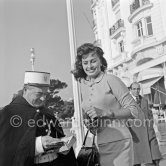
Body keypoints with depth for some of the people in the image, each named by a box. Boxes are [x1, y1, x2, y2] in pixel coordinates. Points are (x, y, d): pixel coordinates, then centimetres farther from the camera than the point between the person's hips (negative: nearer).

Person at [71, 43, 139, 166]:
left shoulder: (110, 80, -8)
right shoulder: (83, 86, 9)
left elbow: (133, 111, -10)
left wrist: (104, 112, -19)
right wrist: (89, 123, 0)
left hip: (119, 142, -5)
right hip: (100, 146, 5)